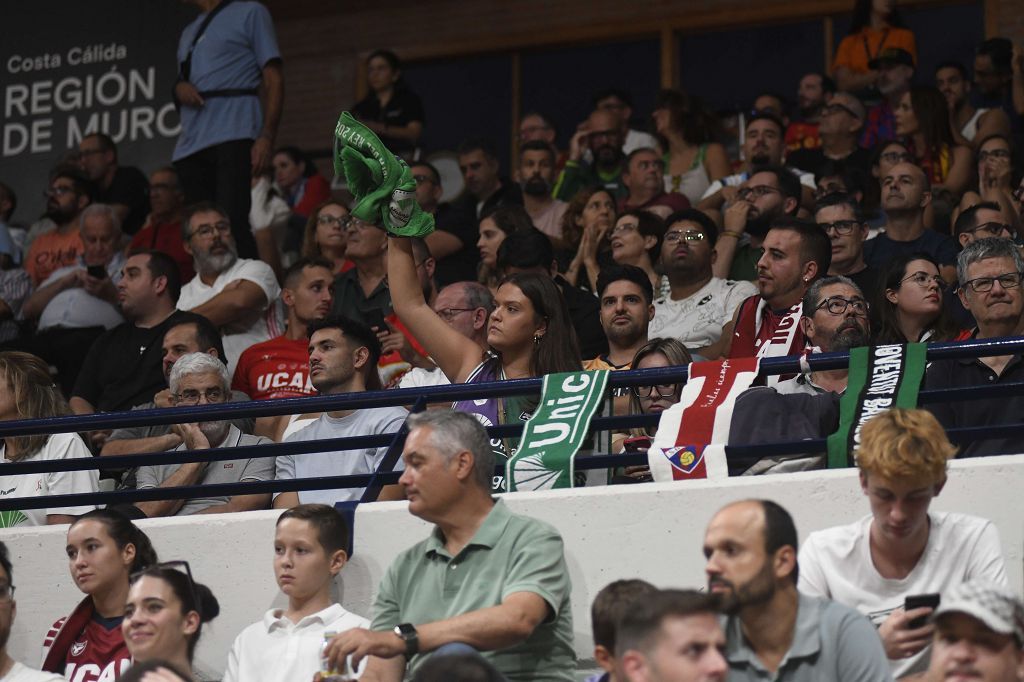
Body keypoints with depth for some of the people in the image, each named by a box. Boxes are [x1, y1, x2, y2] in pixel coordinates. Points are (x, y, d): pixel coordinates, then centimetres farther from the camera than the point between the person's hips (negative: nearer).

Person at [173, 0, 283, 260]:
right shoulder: (188, 33, 28)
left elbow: (274, 79, 0)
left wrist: (266, 137, -13)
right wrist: (179, 88, 5)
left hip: (233, 135, -7)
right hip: (191, 142, 7)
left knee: (232, 224, -18)